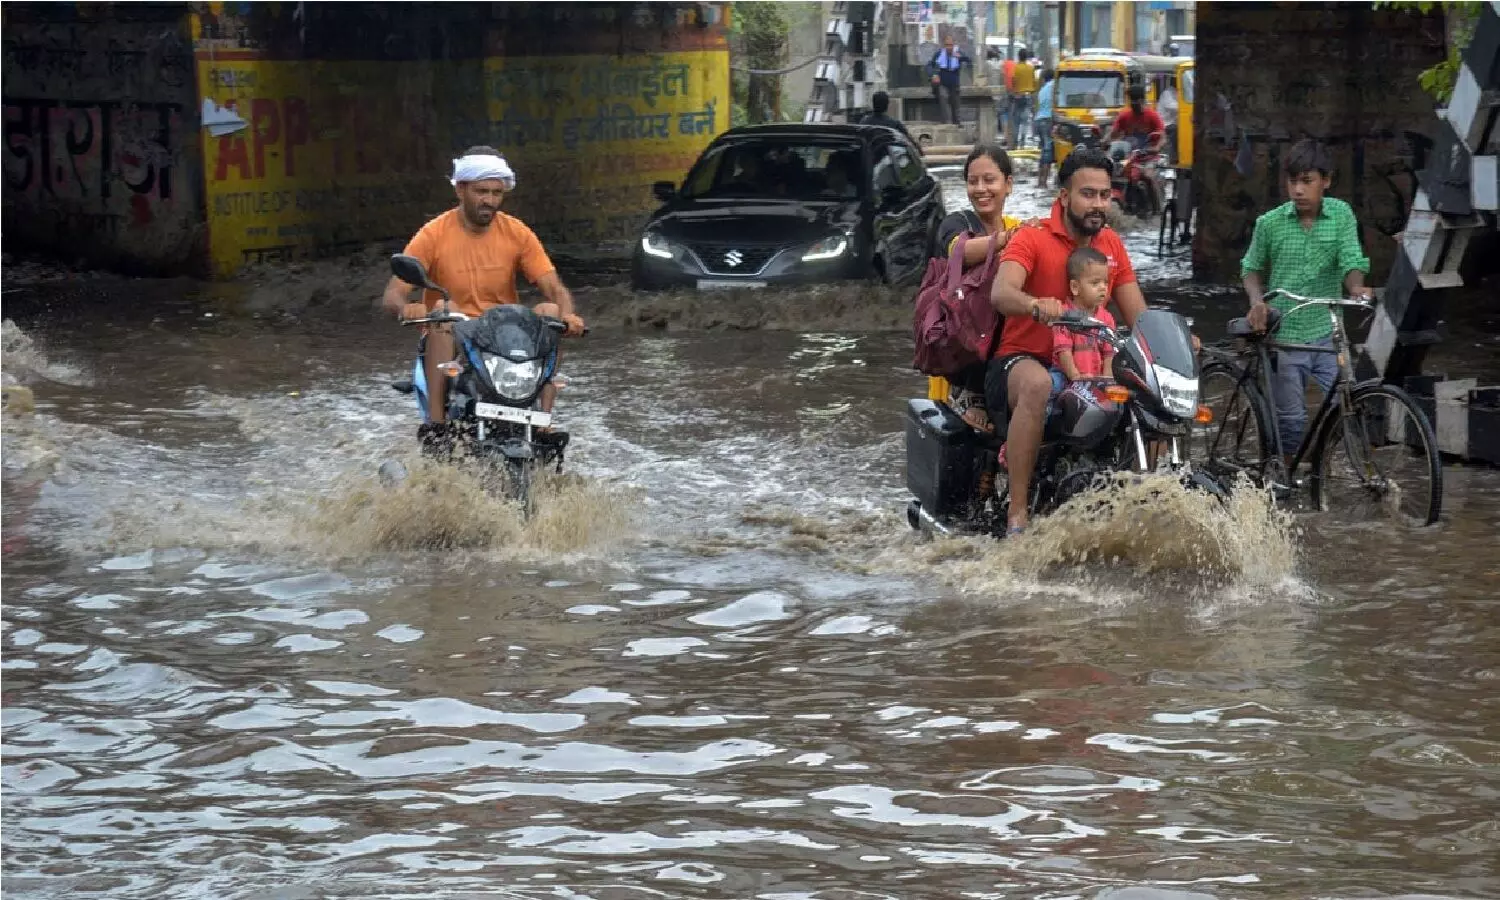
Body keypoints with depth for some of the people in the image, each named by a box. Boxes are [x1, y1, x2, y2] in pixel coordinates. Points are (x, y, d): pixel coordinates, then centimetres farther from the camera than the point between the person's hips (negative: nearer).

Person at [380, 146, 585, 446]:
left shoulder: (517, 234, 2)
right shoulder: (433, 236, -5)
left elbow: (555, 289, -3)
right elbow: (392, 294, -12)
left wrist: (567, 314, -28)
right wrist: (406, 307, -37)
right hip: (450, 340, -2)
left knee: (548, 310, -22)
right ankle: (435, 421, -40)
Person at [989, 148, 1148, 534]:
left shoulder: (1111, 244, 13)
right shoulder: (1032, 238, -6)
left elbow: (1139, 317, 10)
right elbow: (1001, 293, -25)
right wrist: (1035, 305, -47)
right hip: (1021, 360, -6)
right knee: (1037, 384, -41)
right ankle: (1017, 511, -39)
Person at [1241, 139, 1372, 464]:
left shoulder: (1341, 215, -1)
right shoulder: (1271, 223, -1)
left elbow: (1351, 262, -9)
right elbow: (1252, 269, 11)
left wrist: (1356, 288, -31)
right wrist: (1258, 302, -8)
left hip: (1327, 331, 0)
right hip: (1284, 335, 0)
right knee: (1291, 419, 3)